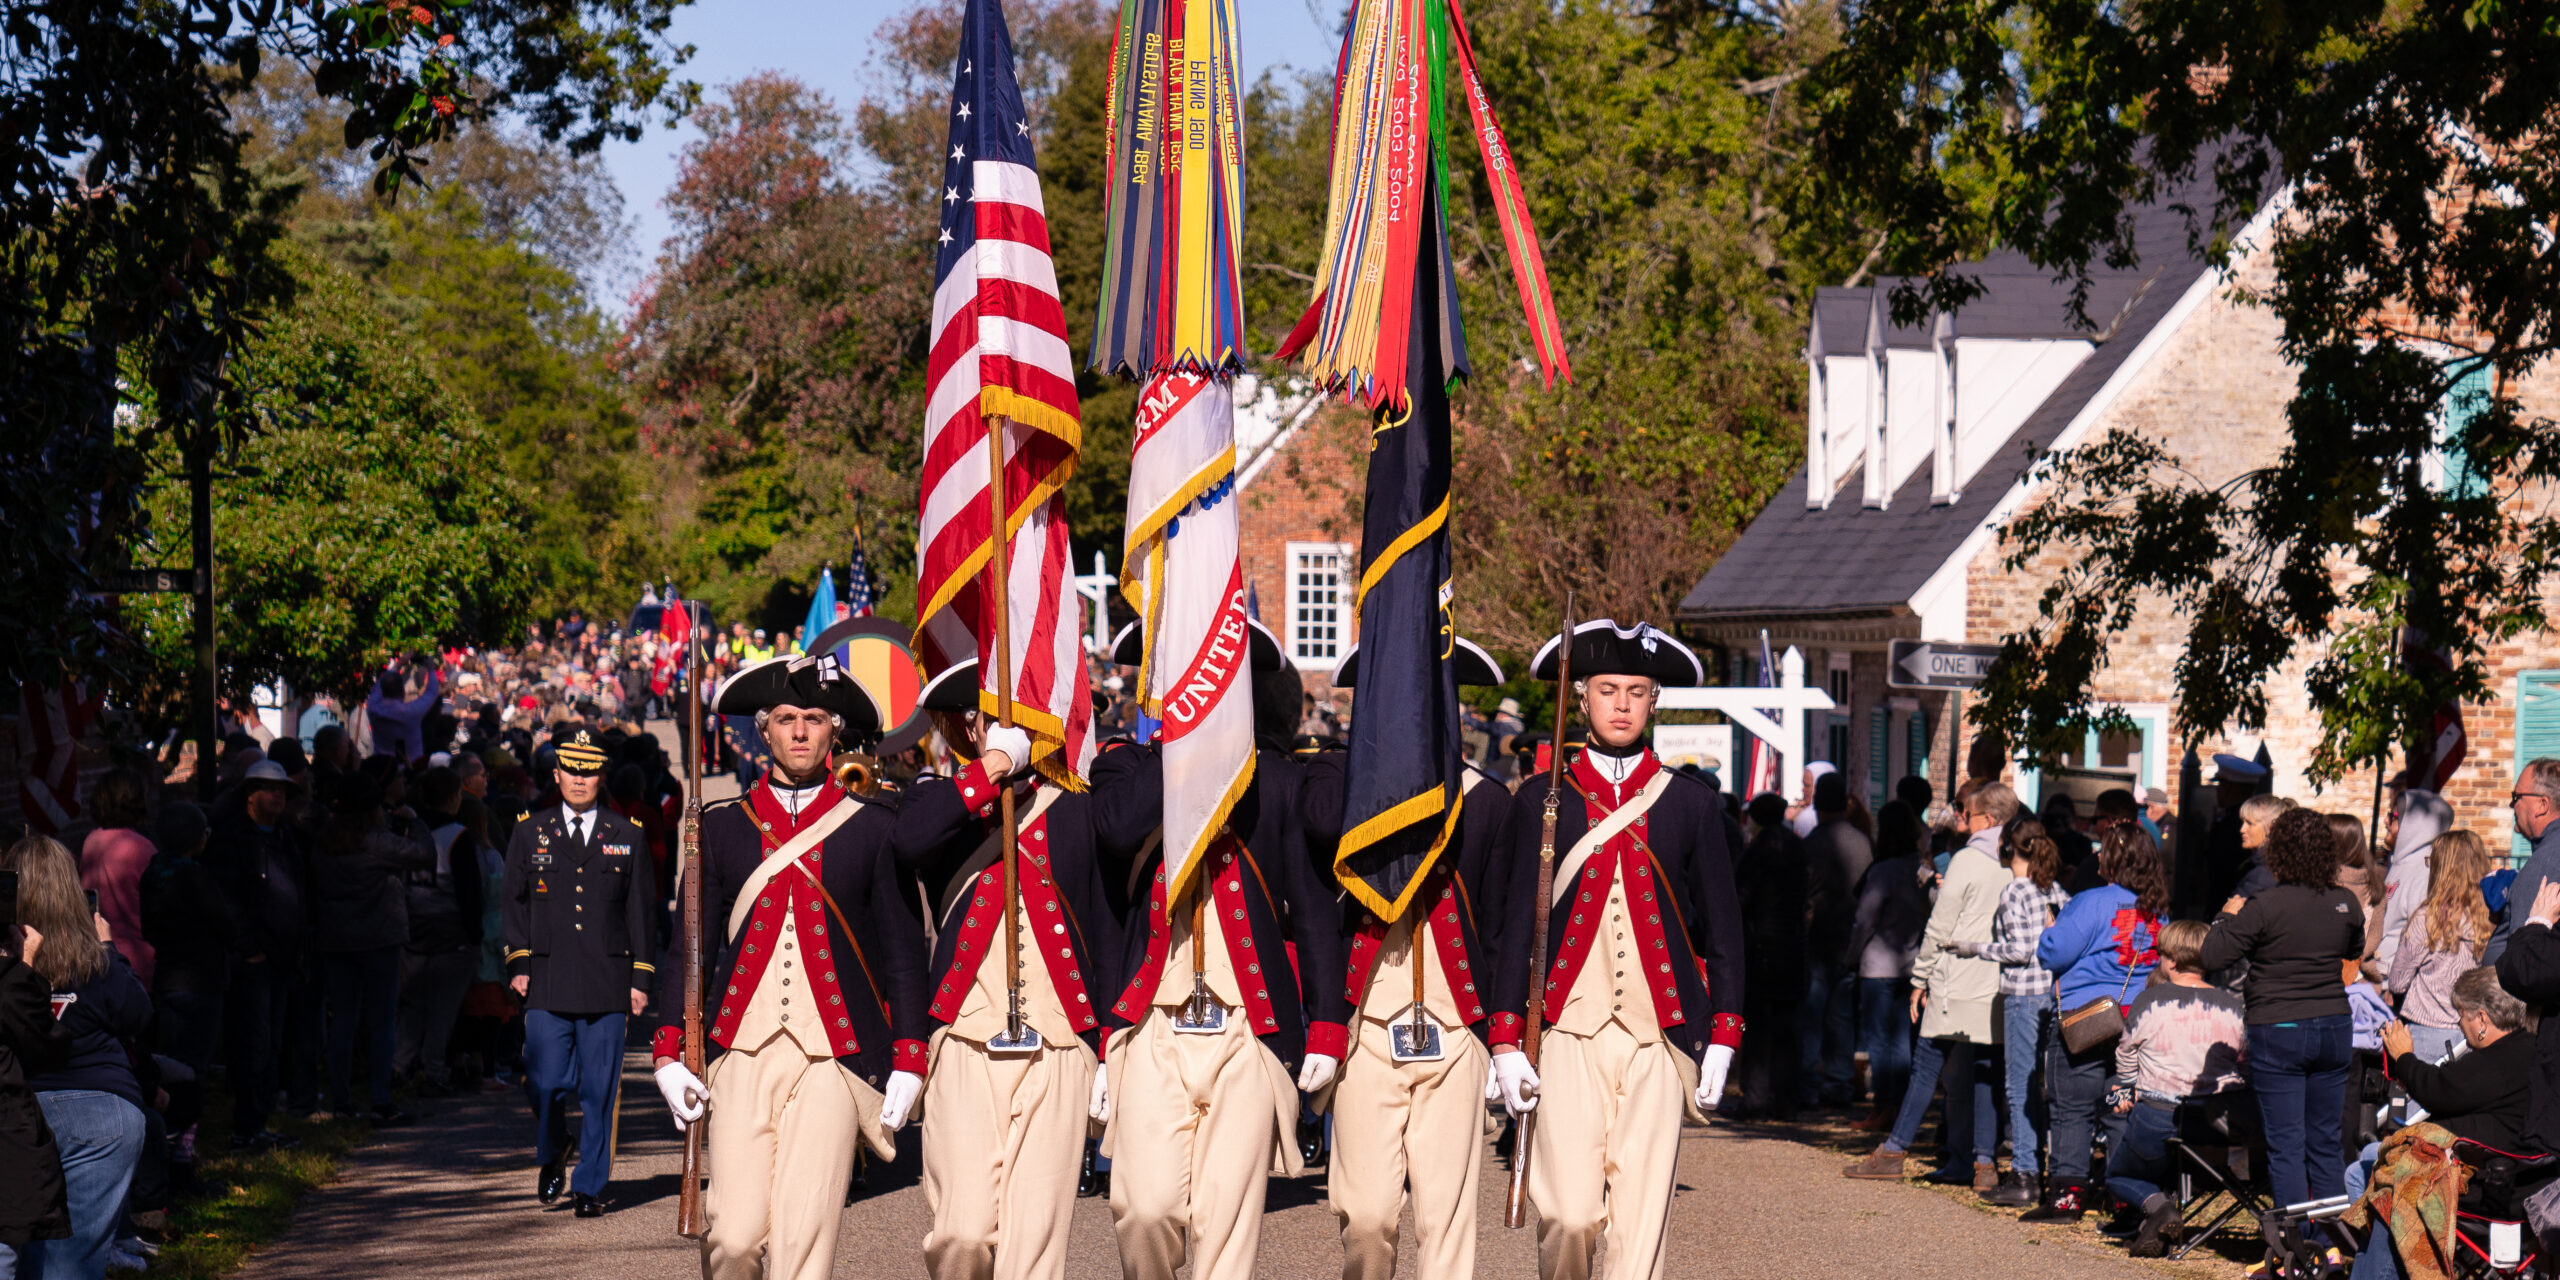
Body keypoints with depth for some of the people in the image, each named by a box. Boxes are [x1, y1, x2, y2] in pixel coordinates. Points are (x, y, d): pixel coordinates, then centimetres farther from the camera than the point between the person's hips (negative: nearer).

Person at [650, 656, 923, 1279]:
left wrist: (908, 1062, 2)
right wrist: (669, 1051, 5)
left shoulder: (873, 826, 7)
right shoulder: (721, 825, 11)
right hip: (740, 1056, 1)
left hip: (833, 1059, -1)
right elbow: (689, 942, 13)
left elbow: (905, 949, 8)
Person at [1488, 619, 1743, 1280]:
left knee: (1643, 1214, -2)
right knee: (1568, 1211, -10)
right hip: (1570, 1033, -1)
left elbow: (1723, 928, 11)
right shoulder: (1540, 799, 7)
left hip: (1661, 1035, 1)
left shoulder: (1692, 804, 9)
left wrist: (1722, 1040, 4)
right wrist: (1506, 1041, 1)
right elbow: (1514, 923, 7)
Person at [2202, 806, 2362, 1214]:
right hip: (2334, 1027, 5)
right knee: (2326, 1142, 13)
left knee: (2285, 1145, 0)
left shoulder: (2266, 905, -16)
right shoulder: (2346, 903, 0)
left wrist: (2228, 916, 2)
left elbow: (2213, 957, -14)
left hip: (2277, 1031, -5)